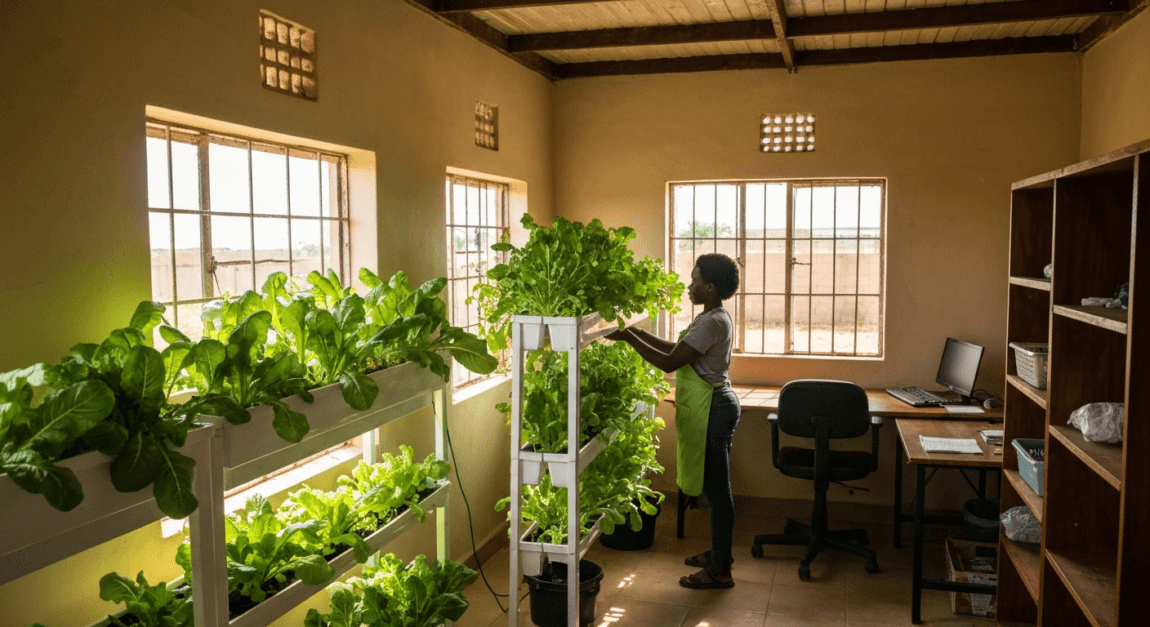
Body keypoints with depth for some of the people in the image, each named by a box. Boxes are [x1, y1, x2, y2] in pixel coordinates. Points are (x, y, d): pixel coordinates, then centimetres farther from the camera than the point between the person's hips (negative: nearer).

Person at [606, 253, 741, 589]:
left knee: (716, 488, -2)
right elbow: (678, 350, 18)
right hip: (716, 405, 11)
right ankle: (718, 553, 31)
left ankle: (720, 571, 7)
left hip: (711, 409, -11)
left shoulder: (711, 322, -21)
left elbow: (669, 363, -24)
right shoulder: (717, 317, 12)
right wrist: (642, 333, 13)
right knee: (716, 486, 18)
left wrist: (630, 338, -17)